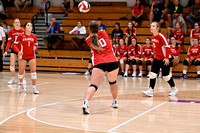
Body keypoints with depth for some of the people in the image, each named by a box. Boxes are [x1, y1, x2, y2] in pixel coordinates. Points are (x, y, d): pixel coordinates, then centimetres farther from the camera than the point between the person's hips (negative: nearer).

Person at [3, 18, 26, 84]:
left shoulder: (22, 31, -10)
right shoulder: (11, 31, -2)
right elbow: (9, 42, 0)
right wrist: (6, 51, -7)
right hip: (13, 49, 3)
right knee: (12, 65, 0)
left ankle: (23, 79, 4)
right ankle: (13, 79, 14)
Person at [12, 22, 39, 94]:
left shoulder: (34, 36, 1)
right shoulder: (21, 36, -6)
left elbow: (36, 45, 13)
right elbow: (15, 45, -2)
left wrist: (35, 47, -11)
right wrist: (18, 51, -18)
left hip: (32, 56, 2)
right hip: (23, 56, -1)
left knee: (33, 71, -10)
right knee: (21, 72, 2)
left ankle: (34, 88, -6)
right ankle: (21, 84, 30)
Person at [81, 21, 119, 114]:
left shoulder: (88, 40, 7)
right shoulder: (103, 33, 10)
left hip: (99, 63, -2)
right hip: (112, 62, 2)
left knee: (94, 85, -15)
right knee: (113, 82, 27)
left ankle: (86, 102, -39)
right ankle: (115, 102, 42)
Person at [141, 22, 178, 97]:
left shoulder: (161, 36, -19)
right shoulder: (153, 36, 5)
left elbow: (167, 47, -18)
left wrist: (167, 58, -20)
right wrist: (156, 55, 16)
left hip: (164, 59, -7)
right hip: (157, 58, 7)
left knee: (165, 76, 2)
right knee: (152, 74, -4)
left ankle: (174, 89, 23)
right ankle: (151, 90, -3)